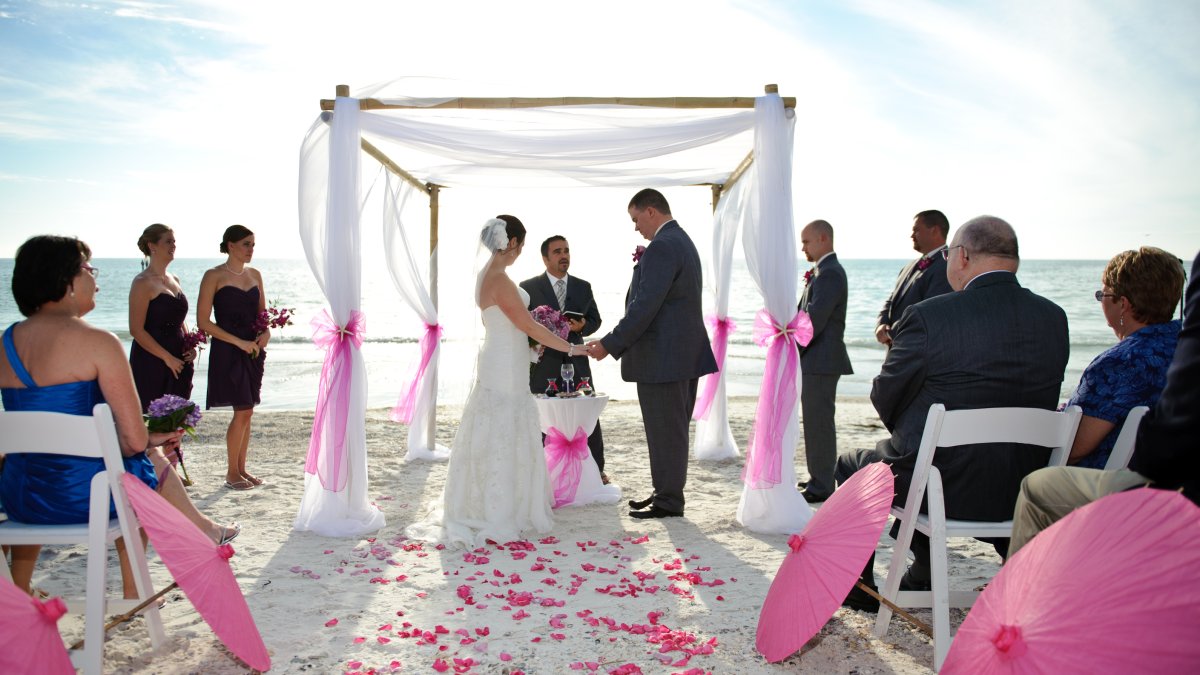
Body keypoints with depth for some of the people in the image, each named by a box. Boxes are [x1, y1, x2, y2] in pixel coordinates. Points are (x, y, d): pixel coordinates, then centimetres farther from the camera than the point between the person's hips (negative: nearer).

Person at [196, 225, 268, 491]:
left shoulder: (255, 274, 12)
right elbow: (203, 321, -10)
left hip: (252, 349, 6)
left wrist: (266, 332, -3)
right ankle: (232, 473, 7)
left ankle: (241, 468, 20)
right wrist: (239, 342, -15)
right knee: (243, 411, -8)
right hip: (228, 351, -6)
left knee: (246, 412, 10)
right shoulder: (214, 276, -7)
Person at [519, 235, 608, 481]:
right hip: (542, 365, -2)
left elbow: (595, 319, 14)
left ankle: (596, 469, 16)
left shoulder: (583, 287, 10)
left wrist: (582, 326, -9)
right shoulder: (528, 287, 1)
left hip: (575, 362, 3)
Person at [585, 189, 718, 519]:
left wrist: (610, 344, -19)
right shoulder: (683, 241, 15)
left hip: (662, 358, -11)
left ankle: (669, 501, 10)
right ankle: (666, 491, 29)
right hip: (685, 354, 11)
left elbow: (644, 306, -23)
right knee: (673, 428, 17)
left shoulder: (661, 247, -18)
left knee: (665, 431, 0)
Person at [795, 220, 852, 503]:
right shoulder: (825, 271, 17)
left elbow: (815, 321, -21)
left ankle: (821, 487, 0)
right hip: (818, 361, 10)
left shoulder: (829, 274, -16)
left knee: (819, 422, -6)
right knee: (817, 421, 16)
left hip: (821, 361, -10)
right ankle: (820, 478, 26)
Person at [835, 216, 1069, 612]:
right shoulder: (1054, 318, 0)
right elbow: (1025, 400, 8)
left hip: (945, 486, -6)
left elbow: (885, 398, -8)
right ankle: (921, 582, 45)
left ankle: (858, 589, 32)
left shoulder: (928, 317, -18)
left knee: (850, 467, 24)